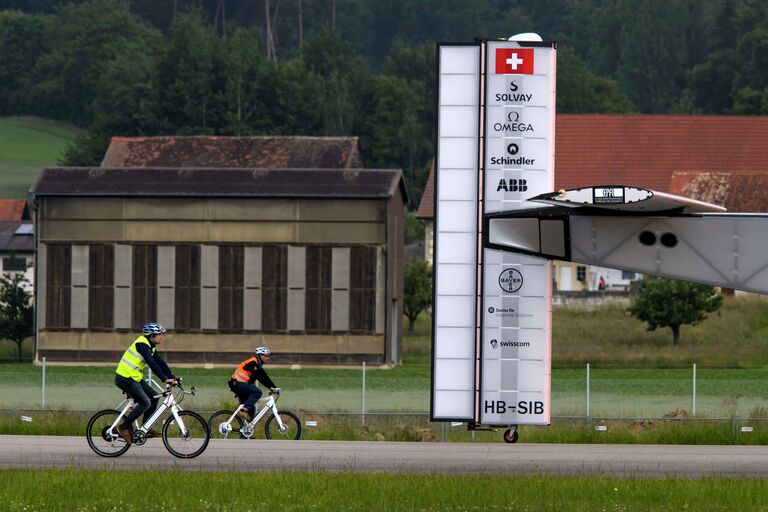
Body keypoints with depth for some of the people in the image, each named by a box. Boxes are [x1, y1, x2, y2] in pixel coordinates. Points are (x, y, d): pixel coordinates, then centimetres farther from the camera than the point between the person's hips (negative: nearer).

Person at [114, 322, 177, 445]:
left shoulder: (151, 347, 13)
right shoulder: (142, 344, -18)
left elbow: (160, 363, 13)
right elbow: (152, 364, -27)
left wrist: (172, 378, 4)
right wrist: (165, 379, -29)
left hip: (134, 378, 10)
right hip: (125, 378, -10)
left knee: (154, 397, 8)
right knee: (145, 403, -15)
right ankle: (124, 427, -8)